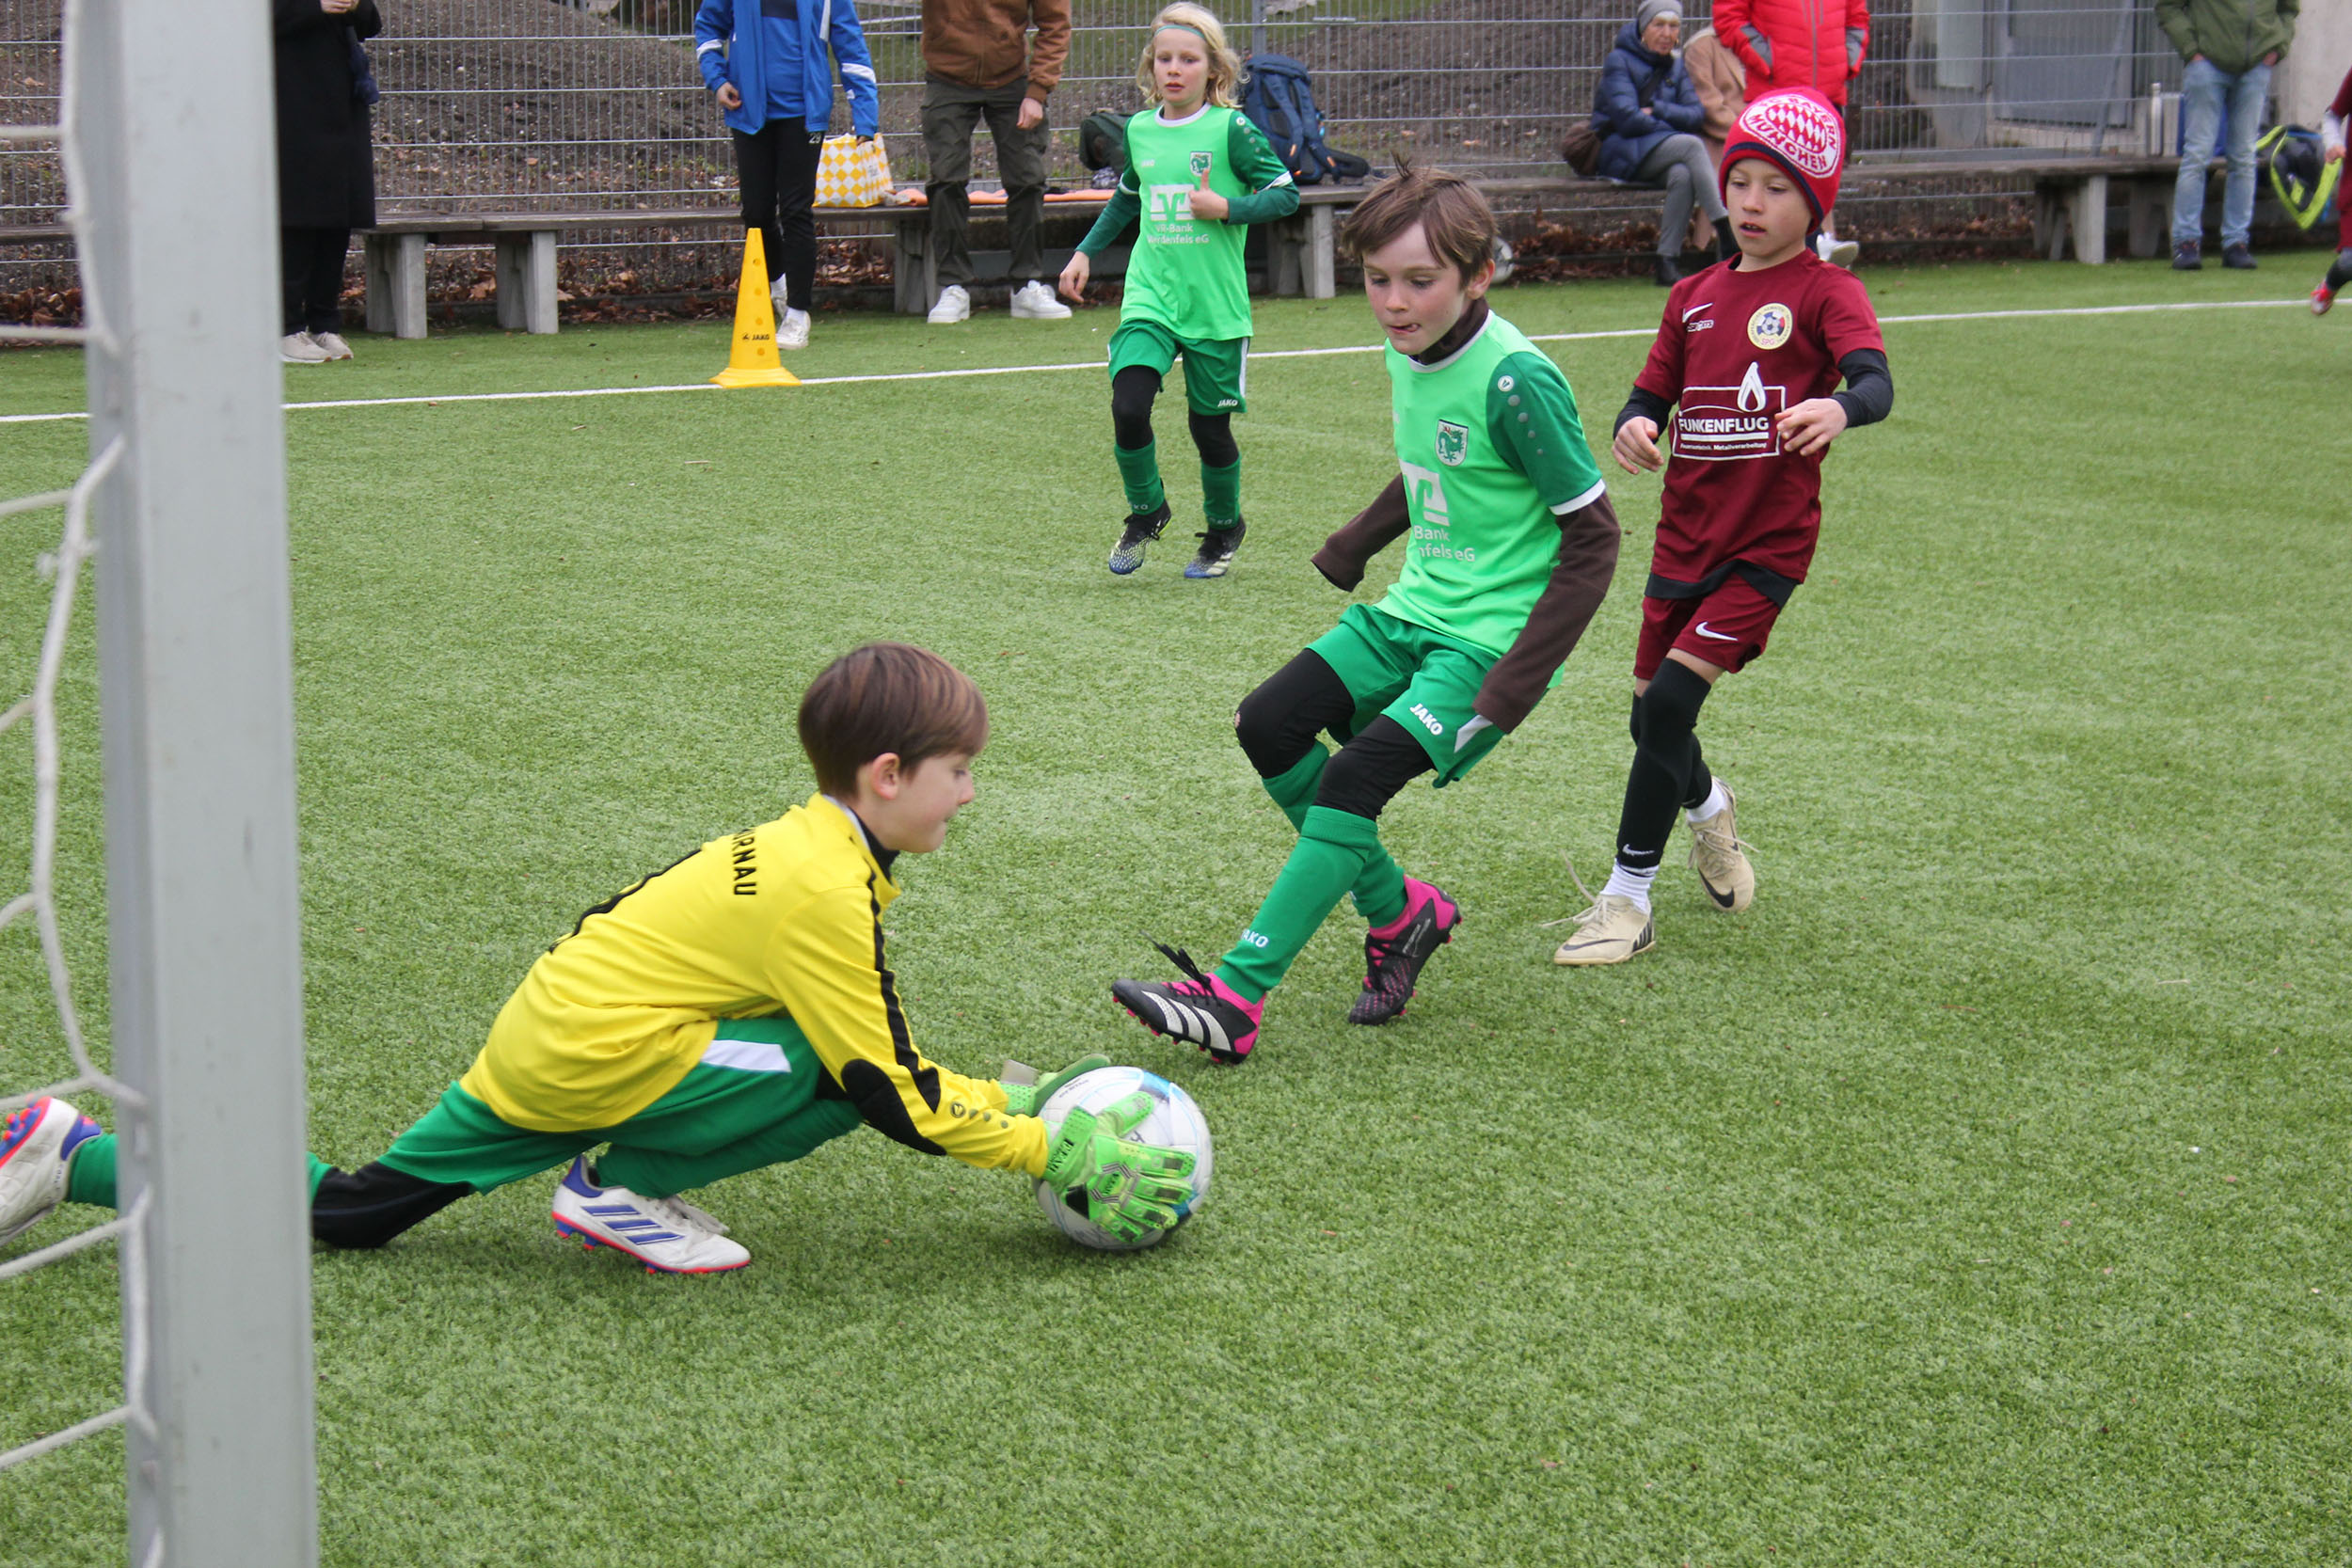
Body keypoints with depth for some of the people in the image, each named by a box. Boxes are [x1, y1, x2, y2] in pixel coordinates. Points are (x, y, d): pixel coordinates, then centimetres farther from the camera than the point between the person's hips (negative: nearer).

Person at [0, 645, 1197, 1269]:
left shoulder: (809, 847, 11)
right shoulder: (826, 891, -18)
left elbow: (891, 1063, 18)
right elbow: (892, 1096, -16)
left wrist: (1021, 1099, 15)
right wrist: (1052, 1152, -10)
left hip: (535, 1047, 9)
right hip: (586, 1062, -9)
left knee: (344, 1215, 16)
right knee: (838, 1076, -19)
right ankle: (622, 1184, -4)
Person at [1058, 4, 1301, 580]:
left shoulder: (1231, 129, -7)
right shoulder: (1139, 130, 7)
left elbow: (1285, 194, -6)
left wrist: (1225, 208, -18)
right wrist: (1085, 252, 22)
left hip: (1216, 306, -3)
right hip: (1149, 297, 3)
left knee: (1210, 425, 5)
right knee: (1128, 408, -14)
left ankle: (1224, 528, 31)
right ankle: (1145, 512, 11)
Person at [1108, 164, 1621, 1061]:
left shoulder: (1516, 381, -20)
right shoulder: (1408, 352, 4)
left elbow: (1591, 539, -16)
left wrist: (1521, 678, -21)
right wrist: (1356, 545, 24)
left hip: (1492, 637, -8)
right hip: (1414, 612, 9)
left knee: (1355, 777, -22)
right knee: (1268, 724, -5)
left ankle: (1235, 998, -22)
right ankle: (1399, 911, 10)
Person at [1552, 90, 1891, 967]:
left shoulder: (1824, 292, -6)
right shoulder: (1695, 296, 12)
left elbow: (1875, 381, -22)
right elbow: (1652, 392, 13)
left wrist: (1837, 409, -45)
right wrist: (1634, 426, -11)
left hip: (1766, 543, -6)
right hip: (1685, 534, 6)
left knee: (1670, 699, -16)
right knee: (1651, 715, 12)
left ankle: (1628, 900, -4)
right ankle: (1709, 809, 46)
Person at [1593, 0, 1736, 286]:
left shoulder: (1676, 67, 17)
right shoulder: (1620, 61, -1)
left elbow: (1696, 116, 3)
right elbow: (1627, 119, -13)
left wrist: (1657, 110, -11)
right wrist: (1672, 126, -7)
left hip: (1662, 153, 5)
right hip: (1619, 152, -5)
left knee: (1682, 174, -34)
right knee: (1692, 145, -30)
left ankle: (1667, 263, -35)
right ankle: (1727, 235, -39)